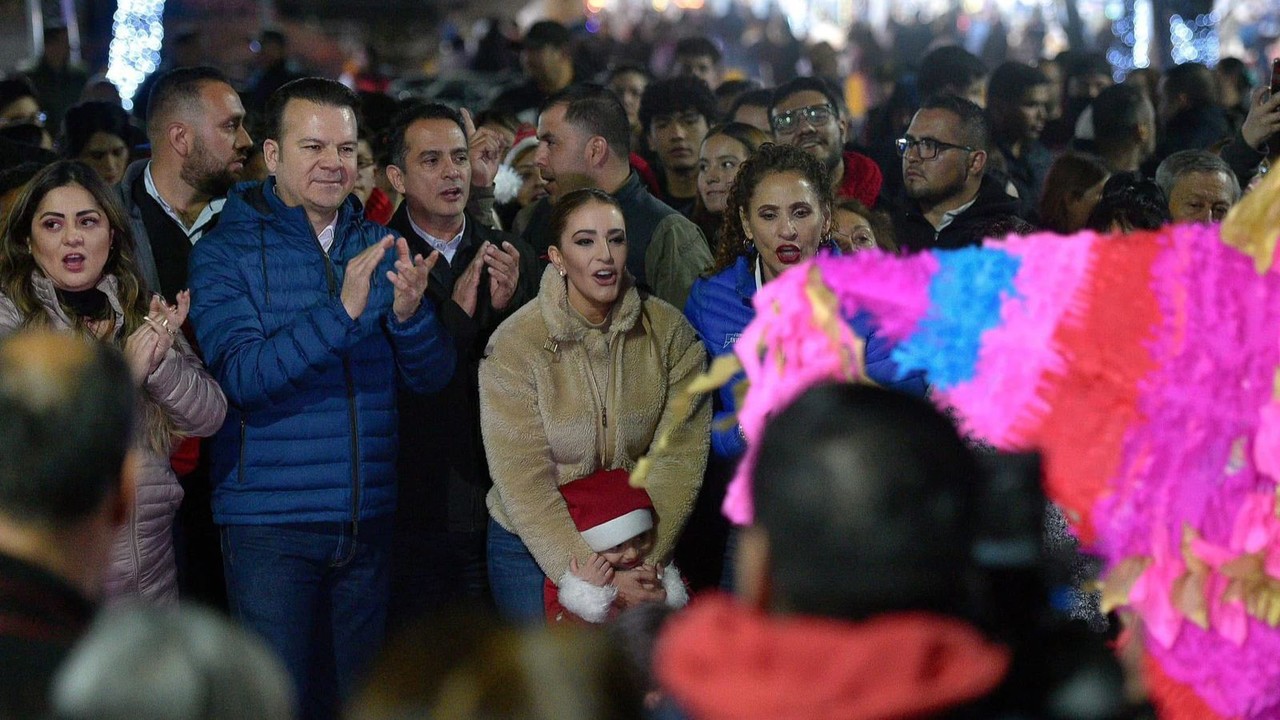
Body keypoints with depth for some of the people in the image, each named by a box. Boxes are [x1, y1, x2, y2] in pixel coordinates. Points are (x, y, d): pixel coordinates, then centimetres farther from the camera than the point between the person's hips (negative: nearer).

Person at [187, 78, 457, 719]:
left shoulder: (381, 249, 9)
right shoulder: (225, 252, -4)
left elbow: (432, 376, 3)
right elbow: (241, 376, -18)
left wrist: (410, 314, -19)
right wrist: (341, 312, -29)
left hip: (367, 521, 4)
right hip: (270, 523, -4)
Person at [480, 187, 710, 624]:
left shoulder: (669, 331, -8)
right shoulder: (513, 345, -15)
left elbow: (681, 455, -13)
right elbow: (523, 481, -18)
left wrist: (646, 559, -23)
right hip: (532, 549, -2)